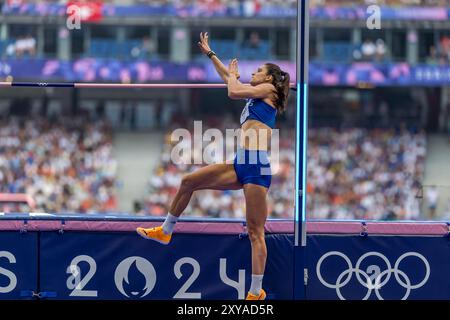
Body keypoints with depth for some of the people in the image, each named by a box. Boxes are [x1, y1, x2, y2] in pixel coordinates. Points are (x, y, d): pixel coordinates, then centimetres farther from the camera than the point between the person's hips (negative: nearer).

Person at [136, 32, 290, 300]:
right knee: (189, 182, 11)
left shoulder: (269, 90, 2)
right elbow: (229, 78, 39)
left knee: (255, 232, -10)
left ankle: (257, 293, -12)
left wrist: (233, 75, 11)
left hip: (257, 167, -9)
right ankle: (166, 231, 25)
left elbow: (233, 91, -9)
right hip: (242, 165, 9)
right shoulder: (256, 94, 26)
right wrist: (209, 53, 44)